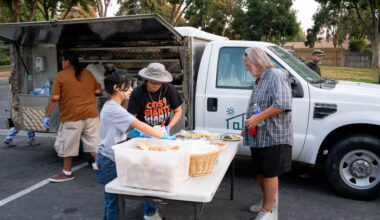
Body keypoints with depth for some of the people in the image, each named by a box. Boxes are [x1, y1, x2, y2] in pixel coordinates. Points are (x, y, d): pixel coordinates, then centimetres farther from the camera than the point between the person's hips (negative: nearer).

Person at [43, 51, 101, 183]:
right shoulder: (88, 73, 8)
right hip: (91, 114, 4)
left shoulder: (61, 76, -5)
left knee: (67, 145, 12)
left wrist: (47, 115, -1)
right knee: (94, 144, 10)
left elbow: (54, 98, -9)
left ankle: (67, 173, 24)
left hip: (72, 116, -4)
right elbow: (97, 91, 14)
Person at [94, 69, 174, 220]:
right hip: (109, 161, -10)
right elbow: (140, 125, -26)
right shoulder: (113, 109, -21)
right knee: (113, 199, 4)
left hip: (114, 158, 10)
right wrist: (164, 137, -21)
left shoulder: (111, 106, 12)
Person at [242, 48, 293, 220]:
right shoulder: (259, 81, 18)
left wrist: (258, 117, -24)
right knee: (260, 172, 16)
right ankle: (267, 201, 34)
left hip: (273, 136, -9)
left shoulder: (277, 76, -12)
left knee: (270, 173, -1)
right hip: (258, 137, 9)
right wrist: (248, 127, 24)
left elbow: (282, 104, -24)